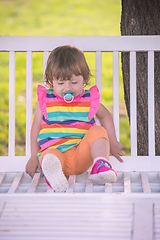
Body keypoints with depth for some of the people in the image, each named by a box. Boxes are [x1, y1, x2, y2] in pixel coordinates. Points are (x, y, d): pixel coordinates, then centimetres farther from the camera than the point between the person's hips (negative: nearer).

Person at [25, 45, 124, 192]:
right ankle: (52, 170, -70)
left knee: (98, 131, -24)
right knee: (49, 156, -37)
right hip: (54, 150, -2)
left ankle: (101, 165, -44)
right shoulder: (45, 100, 6)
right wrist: (34, 156, 7)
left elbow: (105, 116, 27)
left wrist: (112, 143, 22)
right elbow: (36, 127, 14)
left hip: (82, 153, 2)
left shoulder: (89, 99, 9)